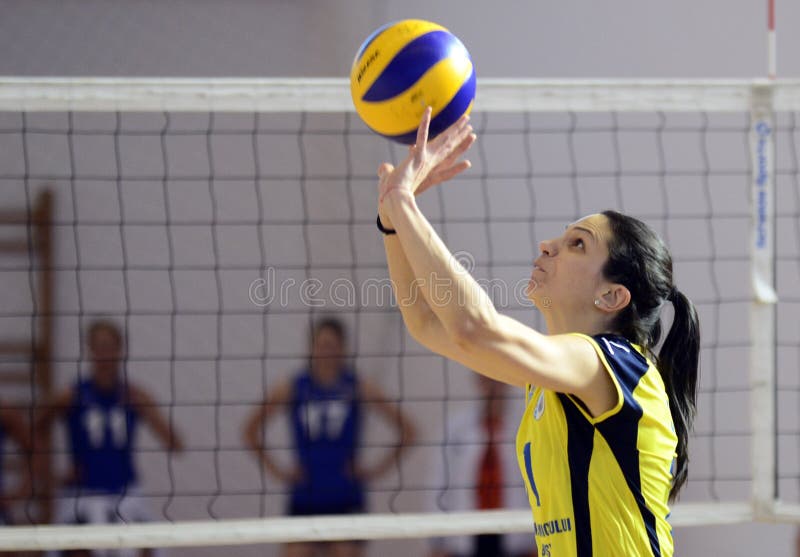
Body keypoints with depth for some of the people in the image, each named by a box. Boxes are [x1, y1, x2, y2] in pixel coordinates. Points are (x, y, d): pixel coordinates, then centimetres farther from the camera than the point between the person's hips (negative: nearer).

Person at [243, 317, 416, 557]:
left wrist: (376, 470, -2)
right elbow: (251, 430, 12)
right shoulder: (294, 388, 3)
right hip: (304, 499, 1)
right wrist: (277, 471, 3)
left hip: (346, 499, -1)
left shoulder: (358, 388, 1)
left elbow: (405, 430, 4)